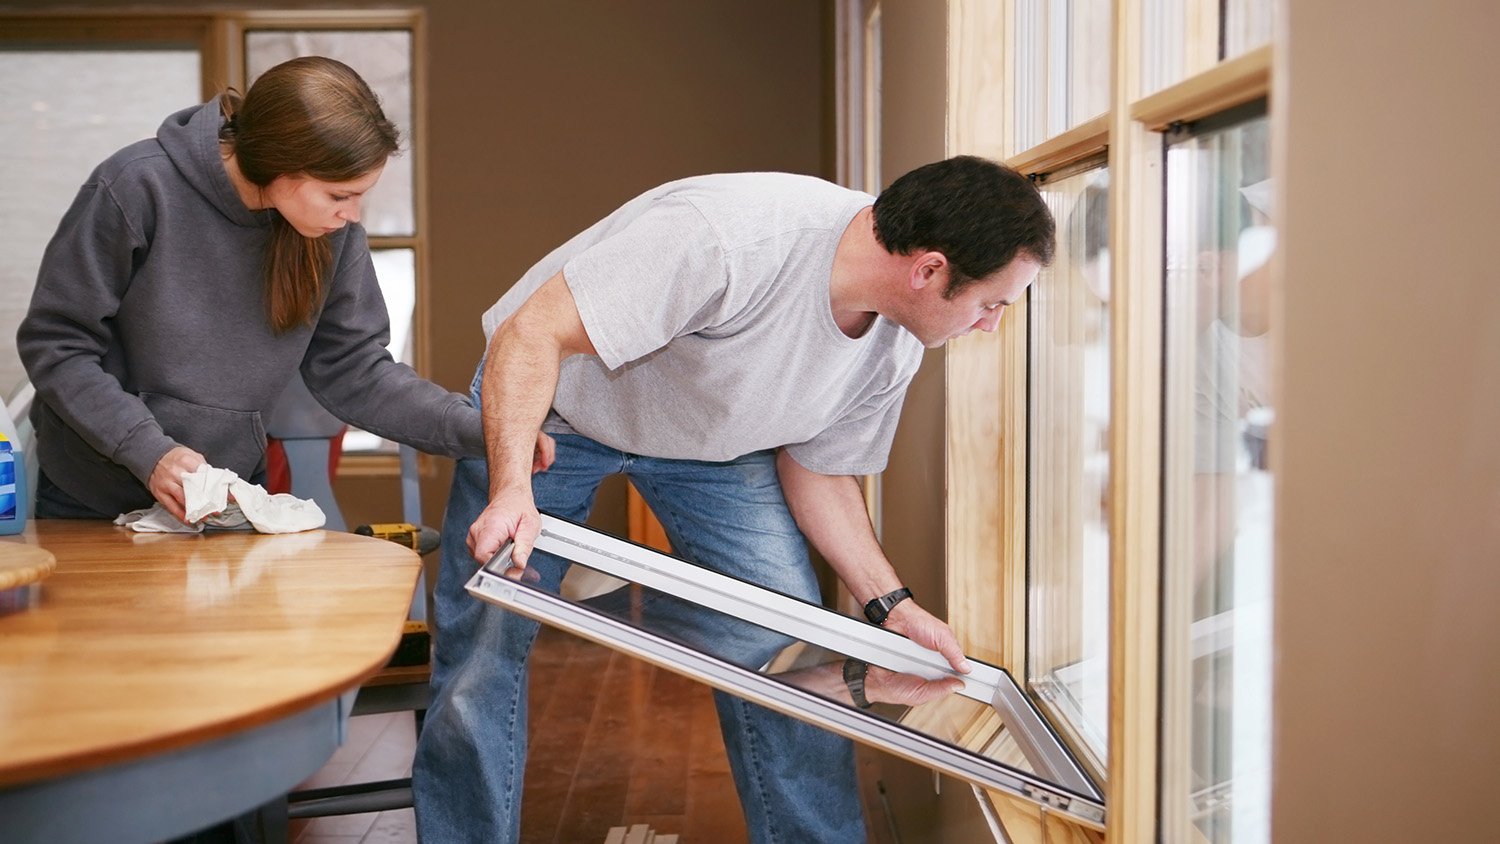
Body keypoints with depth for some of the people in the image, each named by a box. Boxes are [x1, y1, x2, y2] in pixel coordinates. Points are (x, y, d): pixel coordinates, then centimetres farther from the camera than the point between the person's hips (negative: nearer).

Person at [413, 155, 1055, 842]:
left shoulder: (892, 352, -15)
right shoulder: (725, 238, -39)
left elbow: (818, 467, 0)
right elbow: (532, 335, -35)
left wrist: (891, 604, -8)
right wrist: (511, 487, -46)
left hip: (715, 440, 5)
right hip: (546, 406, -4)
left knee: (784, 657, -6)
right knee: (481, 656, -6)